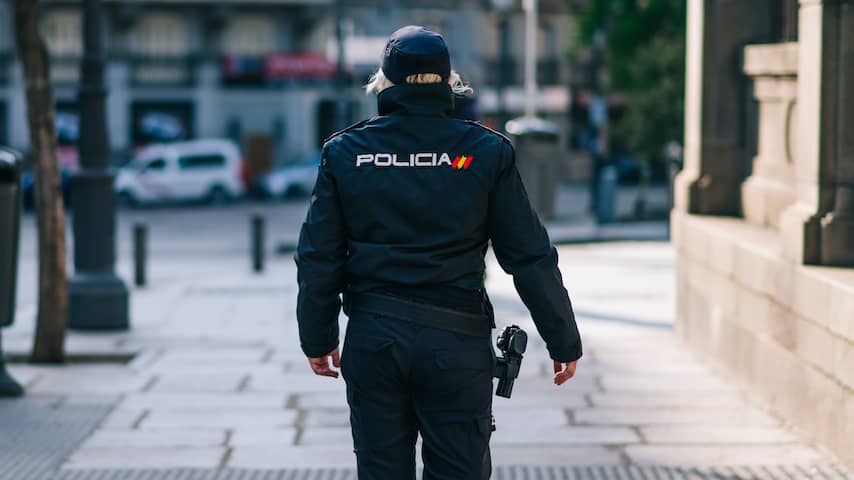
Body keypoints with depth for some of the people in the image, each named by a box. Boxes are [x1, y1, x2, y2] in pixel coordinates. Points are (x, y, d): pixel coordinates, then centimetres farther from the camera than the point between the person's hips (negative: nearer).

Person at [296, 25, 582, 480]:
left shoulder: (346, 152, 1)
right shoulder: (485, 152, -3)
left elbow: (318, 259, 3)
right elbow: (530, 257, -2)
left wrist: (318, 339, 14)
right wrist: (563, 341, 6)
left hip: (372, 340, 2)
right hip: (457, 343, -1)